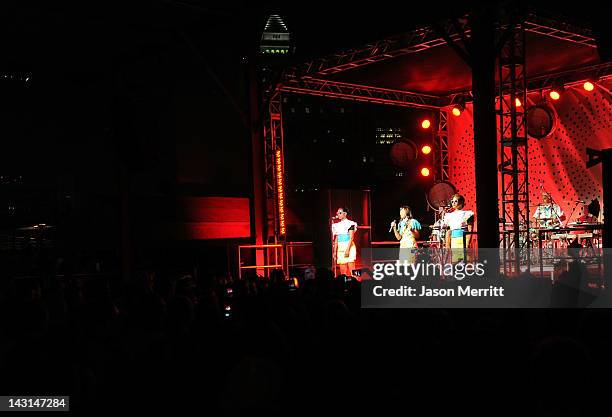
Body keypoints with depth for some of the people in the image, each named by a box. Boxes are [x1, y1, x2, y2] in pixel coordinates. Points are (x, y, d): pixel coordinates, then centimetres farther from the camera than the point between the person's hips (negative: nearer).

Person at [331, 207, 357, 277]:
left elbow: (351, 238, -9)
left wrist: (347, 249, -19)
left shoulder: (350, 223, -2)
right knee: (342, 271, 2)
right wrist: (335, 252, 9)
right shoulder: (337, 225, 16)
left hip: (349, 247, -6)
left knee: (351, 269, -11)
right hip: (340, 249, 6)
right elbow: (336, 240, 15)